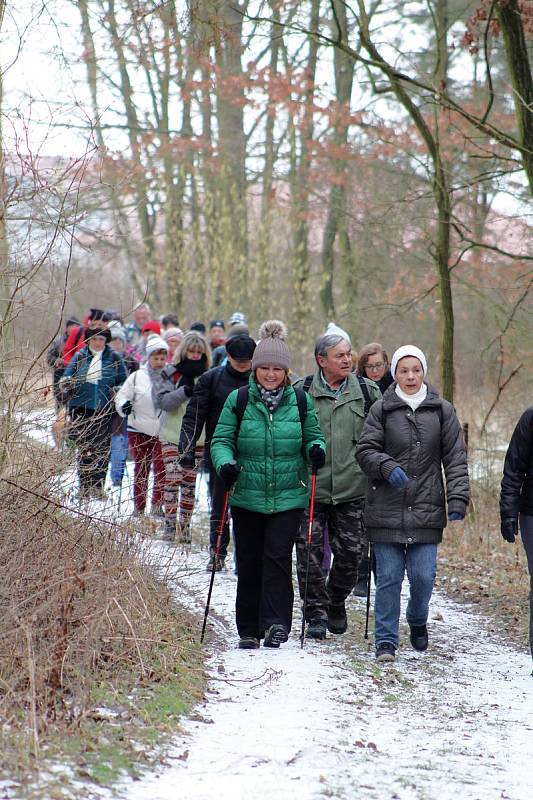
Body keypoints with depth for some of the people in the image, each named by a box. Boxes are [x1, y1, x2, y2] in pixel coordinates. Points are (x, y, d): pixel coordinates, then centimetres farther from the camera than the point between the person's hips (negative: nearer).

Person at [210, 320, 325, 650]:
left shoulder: (300, 401, 4)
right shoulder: (238, 400, 1)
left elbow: (313, 437, 12)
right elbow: (222, 440, 2)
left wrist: (317, 450, -11)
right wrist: (225, 463, -19)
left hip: (288, 497, -1)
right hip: (247, 497, 1)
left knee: (278, 557, -13)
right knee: (249, 563, 6)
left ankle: (276, 623, -11)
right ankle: (249, 630, 16)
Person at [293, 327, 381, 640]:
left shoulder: (368, 392, 7)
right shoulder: (301, 392, 2)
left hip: (352, 490, 1)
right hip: (309, 488, -1)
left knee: (352, 552, 3)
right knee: (310, 553, -4)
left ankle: (336, 602, 27)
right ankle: (316, 612, 9)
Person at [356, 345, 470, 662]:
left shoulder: (442, 410, 6)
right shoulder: (382, 410, 3)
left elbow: (456, 458, 6)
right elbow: (365, 450, 2)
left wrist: (458, 500, -4)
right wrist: (388, 468, -17)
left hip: (426, 511, 1)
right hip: (387, 510, -1)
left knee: (424, 576, -1)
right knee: (388, 577, 0)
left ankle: (418, 621, 28)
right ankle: (386, 641, 8)